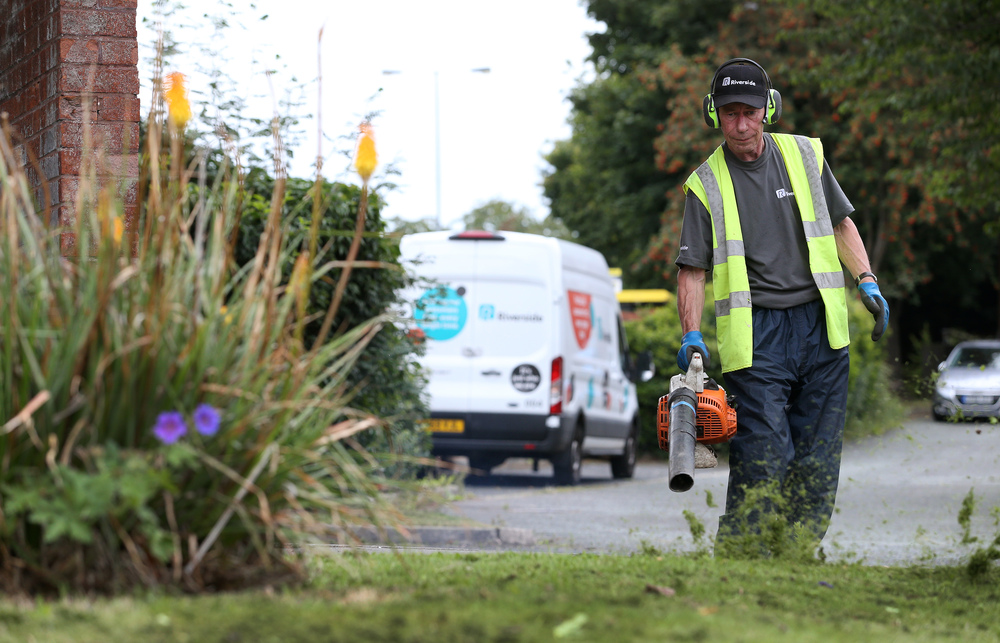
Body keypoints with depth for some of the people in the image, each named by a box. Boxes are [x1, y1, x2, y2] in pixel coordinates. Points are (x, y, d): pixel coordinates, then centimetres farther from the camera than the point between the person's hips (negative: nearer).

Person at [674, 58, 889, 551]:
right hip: (756, 336, -4)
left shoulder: (806, 156, 10)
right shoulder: (706, 185, 2)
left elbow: (840, 223, 20)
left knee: (818, 459, 3)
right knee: (763, 455, -13)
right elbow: (692, 269, 0)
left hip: (820, 326, 4)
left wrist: (867, 280, 7)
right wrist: (692, 335, -13)